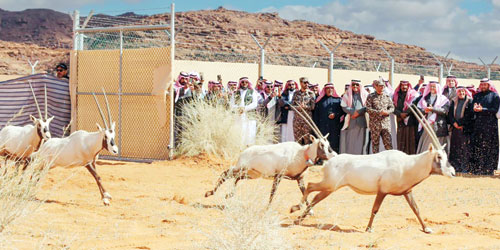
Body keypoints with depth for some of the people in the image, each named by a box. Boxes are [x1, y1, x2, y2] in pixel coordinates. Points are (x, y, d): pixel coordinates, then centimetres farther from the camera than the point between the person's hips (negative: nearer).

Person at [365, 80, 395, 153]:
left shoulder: (387, 96, 12)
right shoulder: (370, 97, 1)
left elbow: (392, 107, 13)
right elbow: (368, 109, -7)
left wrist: (387, 112, -10)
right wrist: (379, 112, -15)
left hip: (386, 123, 2)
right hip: (375, 123, -2)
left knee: (388, 143, -3)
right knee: (375, 143, 2)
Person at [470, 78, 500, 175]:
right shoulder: (477, 95, 17)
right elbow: (472, 107, 11)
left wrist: (482, 110, -14)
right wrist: (475, 108, -13)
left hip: (490, 124, -3)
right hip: (478, 123, 3)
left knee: (489, 146, -6)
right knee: (477, 146, -3)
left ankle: (488, 169, -4)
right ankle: (477, 168, -2)